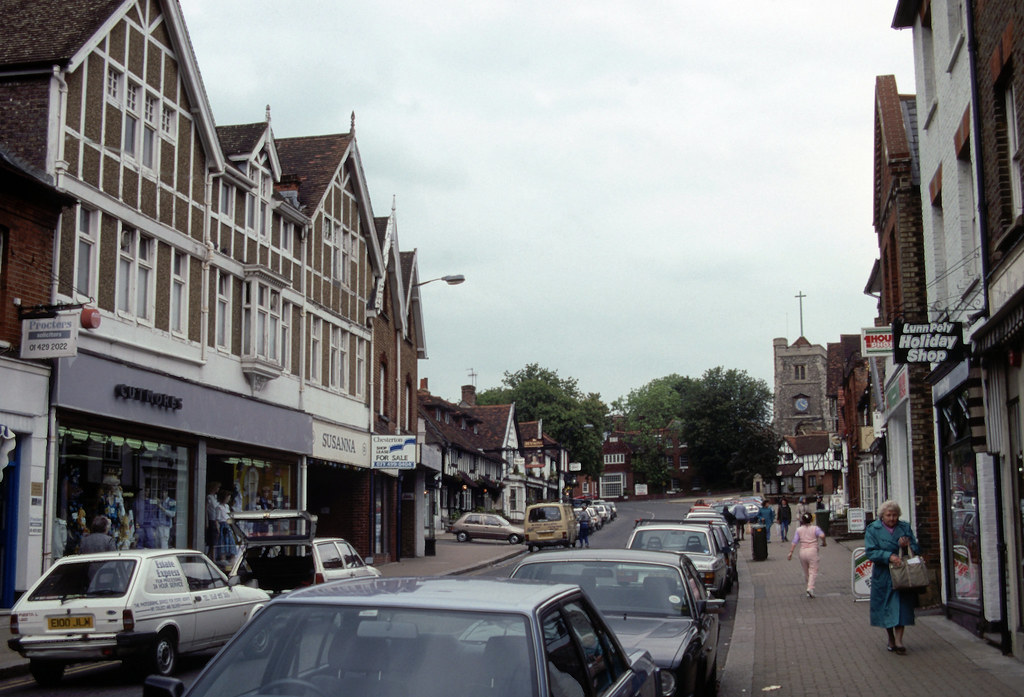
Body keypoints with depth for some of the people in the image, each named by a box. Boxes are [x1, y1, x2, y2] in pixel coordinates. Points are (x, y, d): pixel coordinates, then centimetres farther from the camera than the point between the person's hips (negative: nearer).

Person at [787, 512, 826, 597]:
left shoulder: (799, 530, 7)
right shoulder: (815, 528, -1)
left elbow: (794, 542, 1)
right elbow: (822, 535, -19)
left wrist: (790, 552, 2)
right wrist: (824, 542, -1)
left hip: (802, 552, 3)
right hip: (812, 551, -3)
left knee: (806, 572, 15)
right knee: (813, 571, -3)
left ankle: (809, 587, 24)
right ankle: (810, 588, -21)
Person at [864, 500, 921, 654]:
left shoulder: (905, 527, 8)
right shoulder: (873, 529, -1)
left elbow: (916, 549, 8)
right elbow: (871, 552, -10)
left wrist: (907, 546, -14)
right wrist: (888, 556, -24)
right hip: (883, 576, -1)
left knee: (902, 606, -4)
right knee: (886, 607, 6)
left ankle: (898, 640, 0)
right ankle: (891, 639, 20)